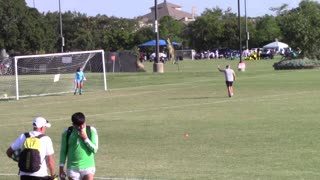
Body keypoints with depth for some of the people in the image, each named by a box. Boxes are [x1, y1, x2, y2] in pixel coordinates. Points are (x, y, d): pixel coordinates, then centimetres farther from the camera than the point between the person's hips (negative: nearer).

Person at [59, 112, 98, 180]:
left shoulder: (91, 130, -1)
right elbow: (63, 151, 7)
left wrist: (85, 138, -16)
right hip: (72, 168, 1)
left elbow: (94, 149, -5)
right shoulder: (67, 132, 0)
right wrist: (61, 167, 5)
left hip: (88, 167, -1)